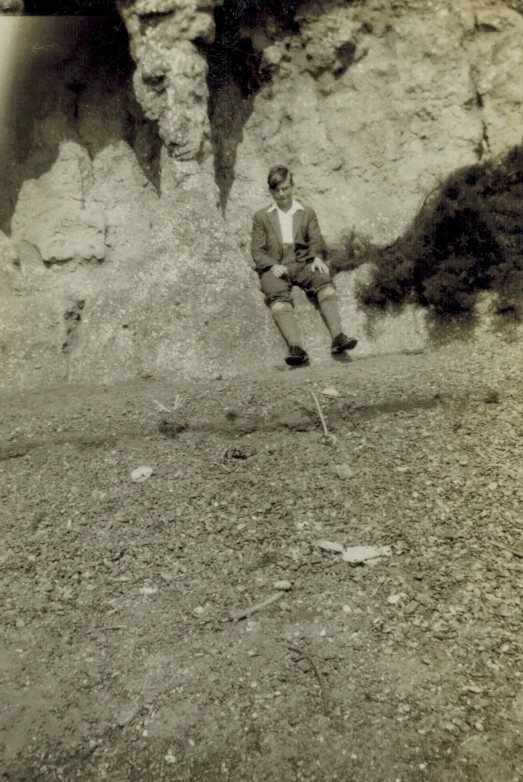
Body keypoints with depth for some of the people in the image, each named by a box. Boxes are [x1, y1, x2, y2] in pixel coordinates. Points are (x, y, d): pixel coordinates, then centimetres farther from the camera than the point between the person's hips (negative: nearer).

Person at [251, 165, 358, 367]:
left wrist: (318, 257, -12)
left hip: (303, 263, 1)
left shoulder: (308, 213, 26)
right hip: (275, 268, -1)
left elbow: (316, 240, 12)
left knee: (324, 281, -33)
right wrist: (272, 265, -11)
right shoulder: (261, 217, 22)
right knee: (278, 296, -36)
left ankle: (337, 338, -46)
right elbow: (257, 251, 11)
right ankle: (295, 348, -53)